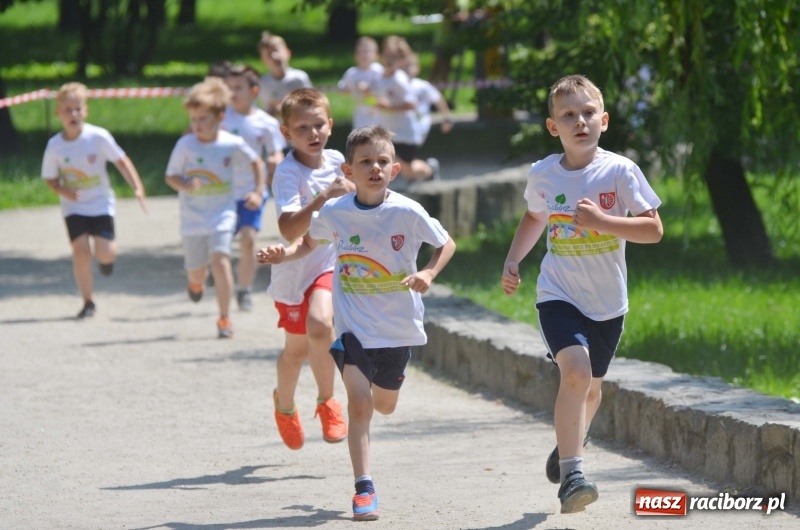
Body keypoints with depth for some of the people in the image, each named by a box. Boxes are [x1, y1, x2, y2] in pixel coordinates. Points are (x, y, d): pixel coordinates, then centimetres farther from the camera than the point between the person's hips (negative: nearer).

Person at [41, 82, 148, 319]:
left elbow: (121, 161, -6)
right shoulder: (54, 146, -10)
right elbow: (50, 179, 1)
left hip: (101, 203, 0)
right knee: (81, 250, -14)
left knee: (105, 253, -10)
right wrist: (63, 191, -20)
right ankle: (88, 301, 3)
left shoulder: (98, 137, -14)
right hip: (74, 207, 0)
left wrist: (138, 188, -14)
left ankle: (106, 258, 31)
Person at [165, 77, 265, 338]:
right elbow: (171, 176, -1)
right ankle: (195, 283, 47)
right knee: (196, 269, 6)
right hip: (193, 216, 1)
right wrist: (185, 185, -22)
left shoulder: (233, 144, -7)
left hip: (222, 213, -1)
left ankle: (225, 318, -11)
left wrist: (258, 192, 3)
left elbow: (256, 163, 10)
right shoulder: (185, 145, -8)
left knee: (220, 259, -19)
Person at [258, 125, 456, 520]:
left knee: (384, 406, 17)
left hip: (399, 327, 1)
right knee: (359, 403, -15)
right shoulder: (334, 212, -9)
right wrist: (284, 254, -8)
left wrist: (428, 274, -16)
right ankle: (363, 488, -9)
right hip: (353, 326, -1)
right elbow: (310, 241, 12)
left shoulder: (407, 212, -14)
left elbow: (446, 244, 1)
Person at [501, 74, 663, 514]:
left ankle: (567, 449, 48)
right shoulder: (543, 175, -3)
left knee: (591, 384, 18)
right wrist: (512, 261, 7)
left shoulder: (620, 171, -11)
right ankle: (571, 476, -23)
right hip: (559, 294, -1)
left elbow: (653, 229, -13)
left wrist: (600, 220, -25)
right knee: (576, 370, -24)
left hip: (608, 301, 1)